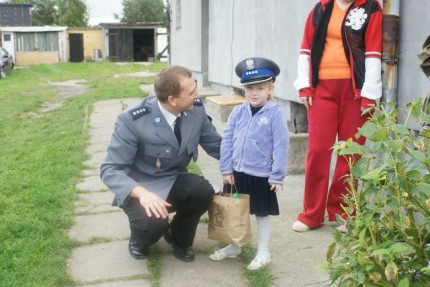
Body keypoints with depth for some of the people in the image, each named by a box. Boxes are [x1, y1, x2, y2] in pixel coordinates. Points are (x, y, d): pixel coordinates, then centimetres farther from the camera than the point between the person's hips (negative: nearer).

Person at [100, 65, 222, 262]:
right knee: (153, 220, -33)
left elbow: (217, 146, 2)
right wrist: (142, 193, -42)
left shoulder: (196, 109, -12)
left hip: (175, 181, 4)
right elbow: (110, 169, -24)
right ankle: (140, 241, 8)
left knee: (203, 191, -27)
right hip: (141, 188, -4)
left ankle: (179, 237, 5)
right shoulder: (132, 120, -26)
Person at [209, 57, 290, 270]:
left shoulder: (275, 113, -13)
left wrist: (277, 176, -12)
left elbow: (281, 147, -12)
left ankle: (263, 253, 28)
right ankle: (234, 246, 37)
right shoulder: (238, 112, 0)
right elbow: (227, 141, 3)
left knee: (262, 213, 12)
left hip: (261, 176, -4)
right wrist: (226, 169, 0)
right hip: (237, 172, 5)